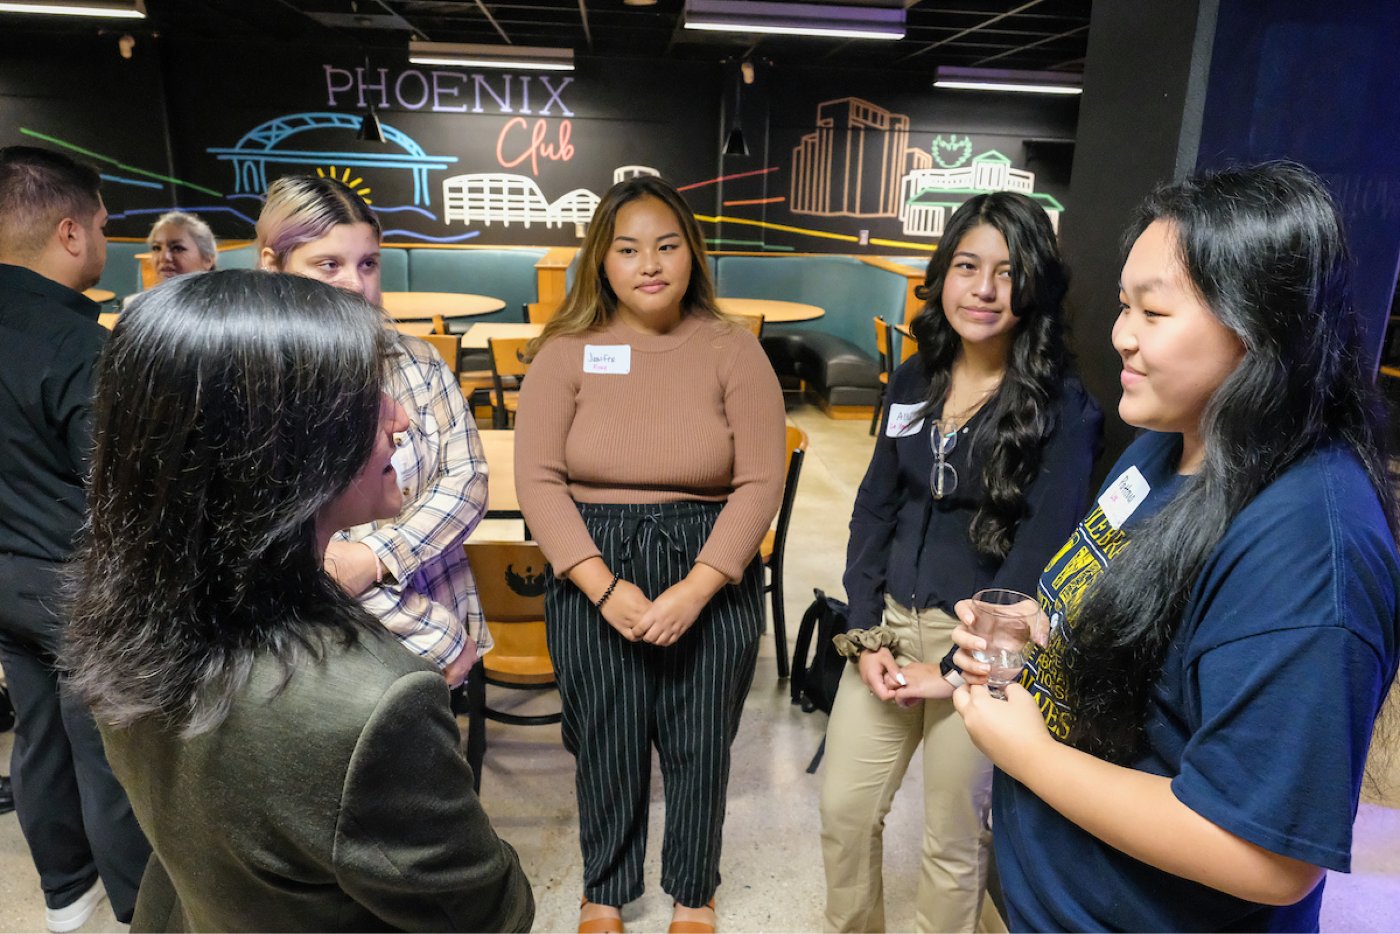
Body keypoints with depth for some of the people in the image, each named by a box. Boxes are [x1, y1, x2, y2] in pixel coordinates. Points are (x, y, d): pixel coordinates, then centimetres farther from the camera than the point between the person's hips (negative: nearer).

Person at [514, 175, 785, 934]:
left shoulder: (733, 350, -5)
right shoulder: (566, 350, -3)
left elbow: (760, 484, -9)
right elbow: (538, 479, -8)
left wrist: (694, 591, -16)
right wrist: (605, 589, -16)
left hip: (711, 577, 0)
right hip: (593, 577, 1)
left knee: (699, 744, 14)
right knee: (606, 746, 15)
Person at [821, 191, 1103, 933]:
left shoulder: (1062, 407, -11)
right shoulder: (914, 379, 3)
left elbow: (1041, 552, -13)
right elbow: (874, 509, 5)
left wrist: (959, 668, -13)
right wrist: (864, 633, -3)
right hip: (888, 627, 5)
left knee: (952, 839, 12)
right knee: (844, 810, 12)